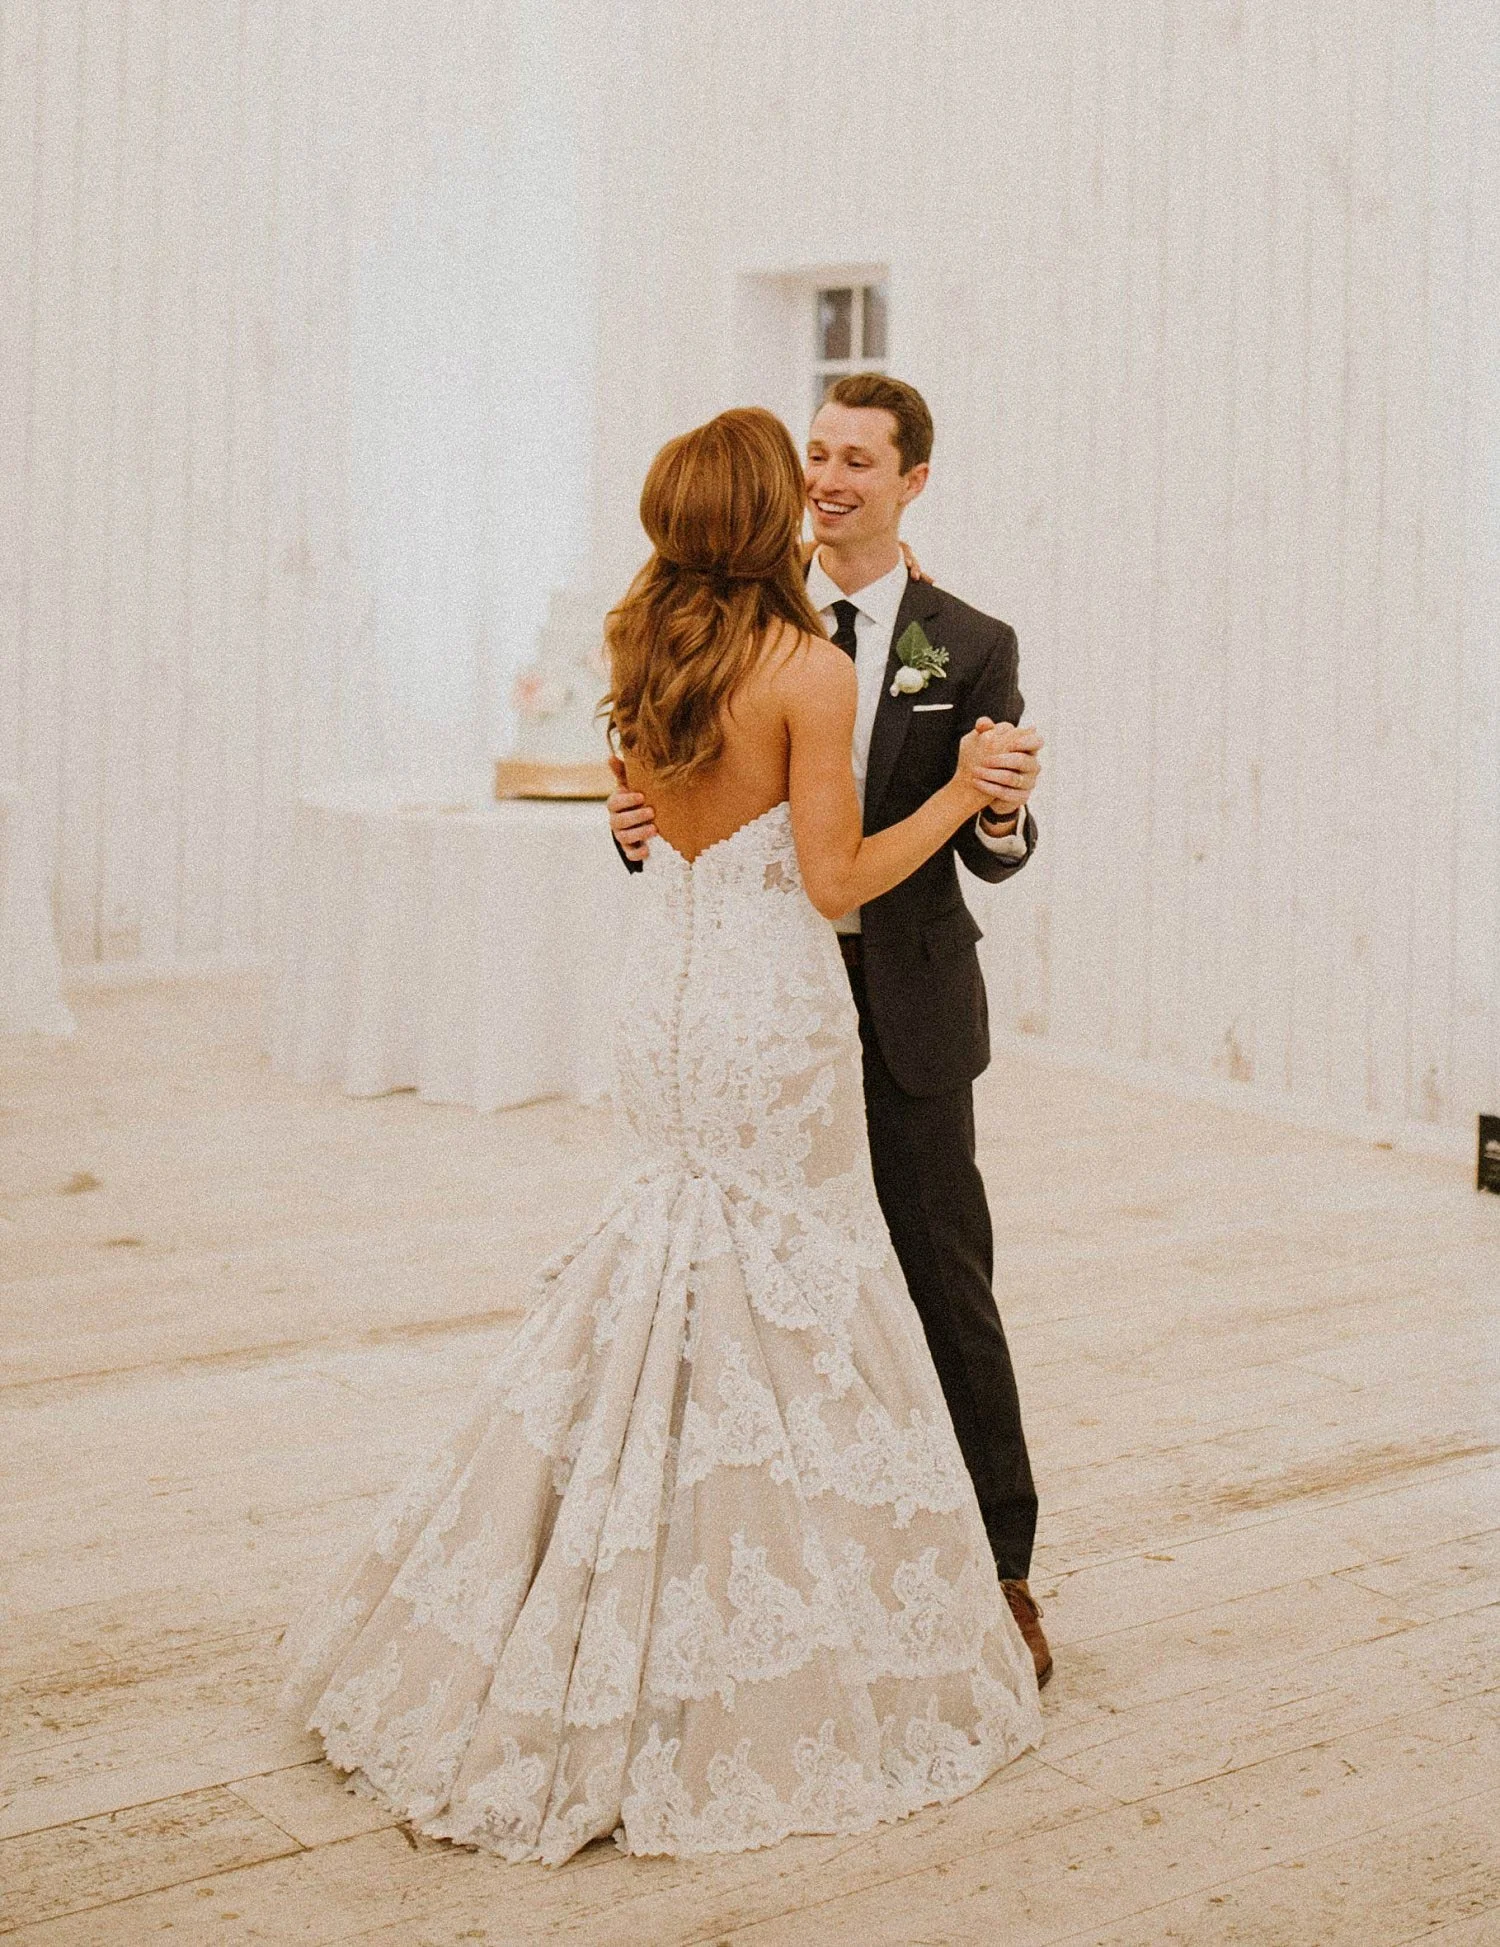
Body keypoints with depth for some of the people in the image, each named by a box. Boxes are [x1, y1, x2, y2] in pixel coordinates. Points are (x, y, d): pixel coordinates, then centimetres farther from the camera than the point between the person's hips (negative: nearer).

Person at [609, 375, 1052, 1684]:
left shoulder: (971, 648, -1)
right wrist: (640, 827, -14)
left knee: (945, 1287, 1)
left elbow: (991, 856, -5)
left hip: (908, 1011, -3)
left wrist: (1005, 810, -27)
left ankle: (1003, 1568, 13)